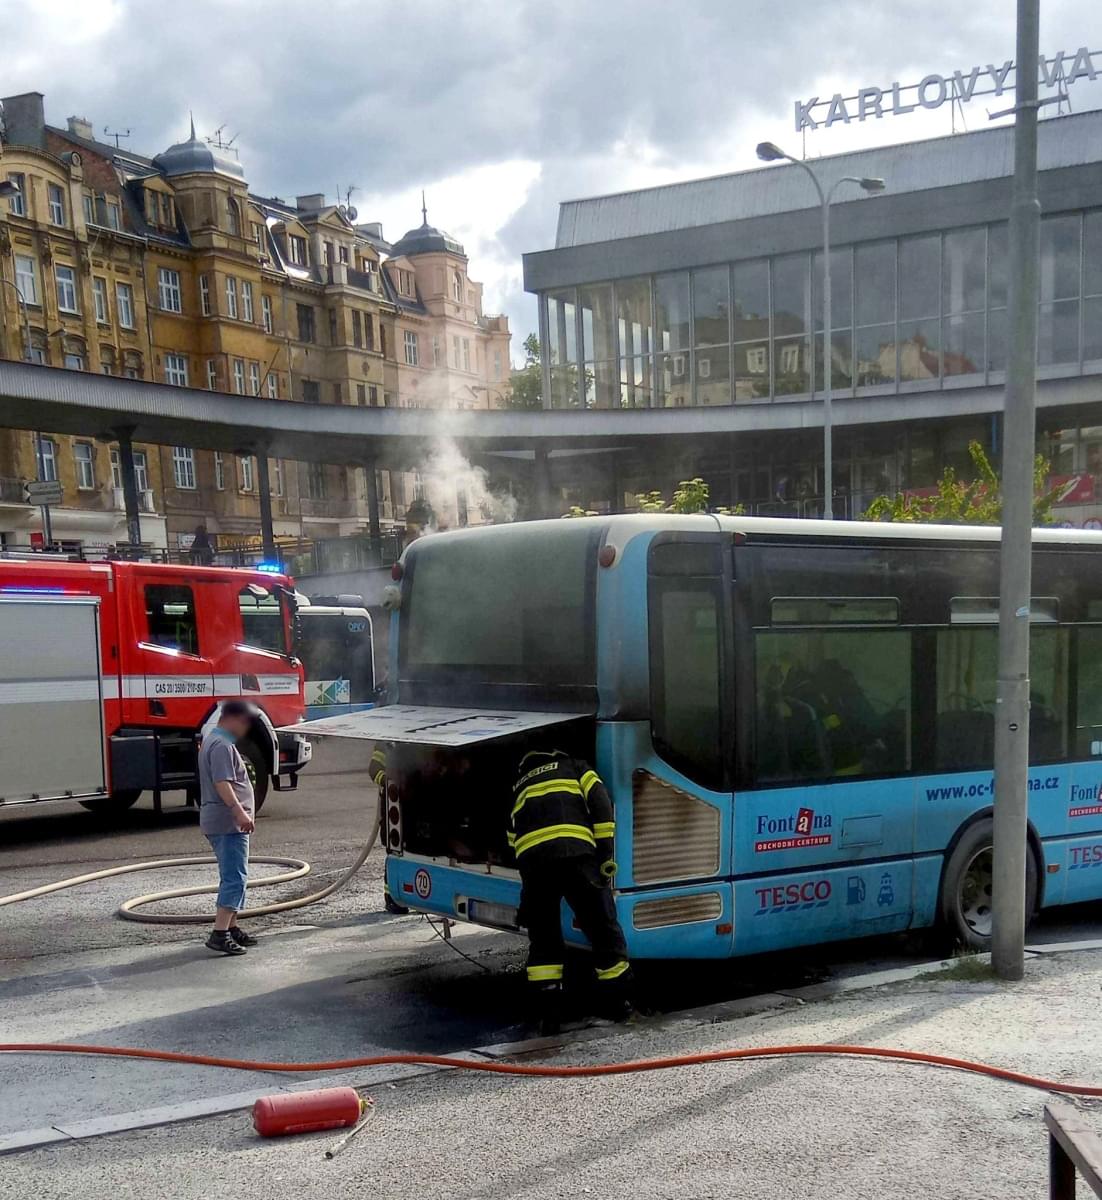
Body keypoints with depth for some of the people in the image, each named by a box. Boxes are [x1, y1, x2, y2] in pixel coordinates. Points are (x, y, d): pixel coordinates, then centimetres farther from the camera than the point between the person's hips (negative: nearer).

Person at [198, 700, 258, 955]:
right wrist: (239, 810, -34)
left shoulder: (212, 741, 20)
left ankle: (231, 928, 23)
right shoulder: (222, 745, -14)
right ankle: (219, 934, -19)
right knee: (234, 878, -13)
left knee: (233, 877, 17)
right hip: (228, 821, -11)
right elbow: (222, 782, -26)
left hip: (217, 821, 11)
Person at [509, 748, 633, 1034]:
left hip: (530, 858, 3)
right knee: (603, 930, 10)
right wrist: (606, 855, 5)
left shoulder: (519, 785, 37)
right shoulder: (575, 768, 27)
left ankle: (547, 1015, 10)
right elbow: (600, 804, 9)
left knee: (543, 939, 15)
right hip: (575, 853, -3)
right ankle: (618, 1005, 18)